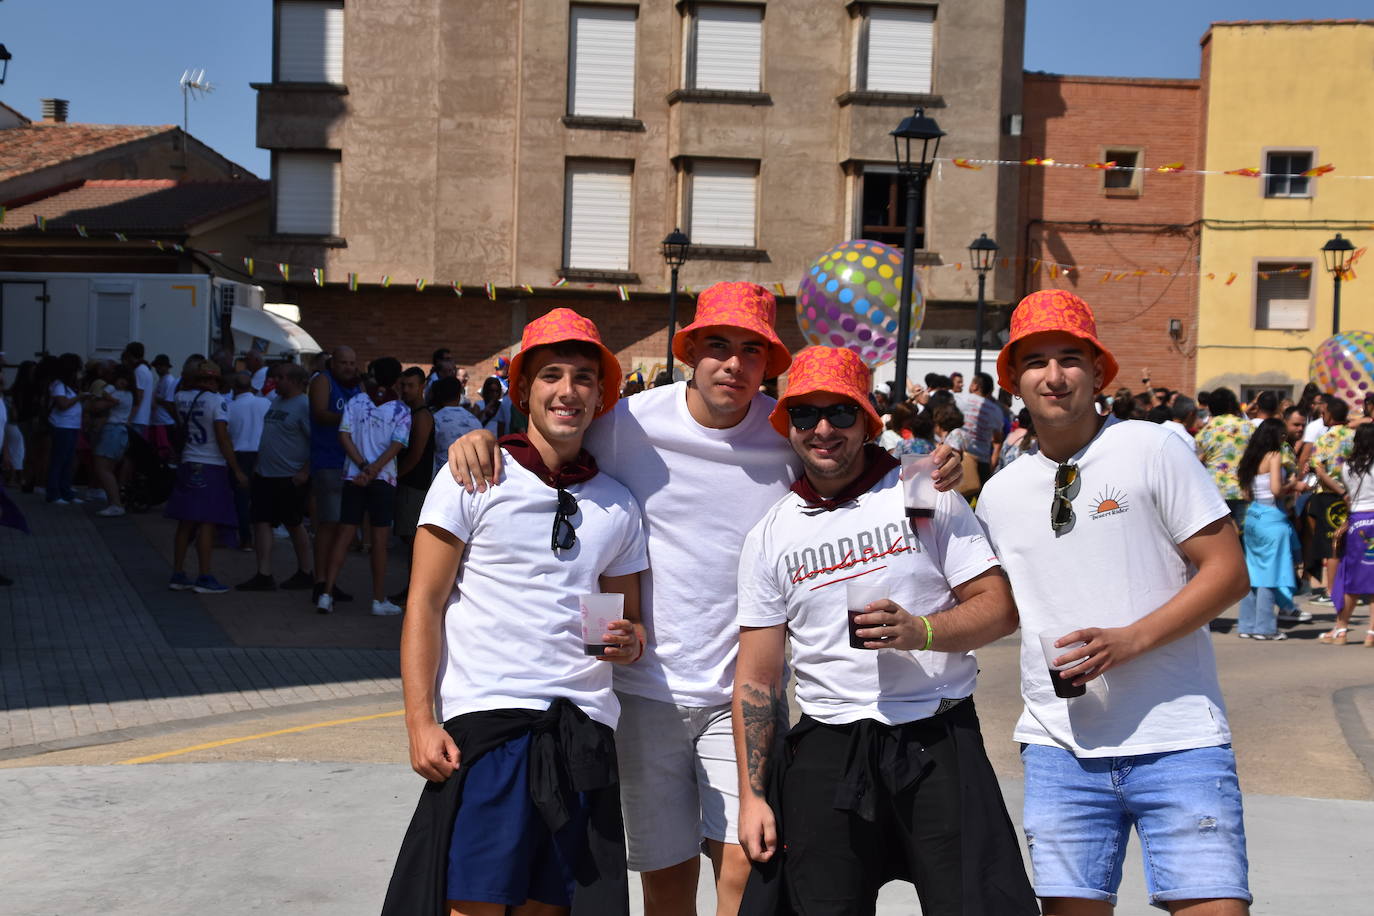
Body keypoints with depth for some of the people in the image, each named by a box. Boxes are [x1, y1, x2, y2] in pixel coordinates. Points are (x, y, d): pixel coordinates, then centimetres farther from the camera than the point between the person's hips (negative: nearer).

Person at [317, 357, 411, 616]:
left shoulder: (355, 402, 5)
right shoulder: (402, 411, 0)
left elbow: (344, 436, -4)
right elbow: (396, 447, -11)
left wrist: (363, 466, -8)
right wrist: (372, 471, -14)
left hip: (353, 476, 2)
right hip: (384, 479, -2)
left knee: (344, 536, 6)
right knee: (379, 541, 2)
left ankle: (326, 594, 2)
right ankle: (379, 600, 6)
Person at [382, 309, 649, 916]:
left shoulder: (617, 506, 15)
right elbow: (424, 606, -1)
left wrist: (629, 642, -3)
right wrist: (421, 723, -10)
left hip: (586, 729, 4)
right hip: (486, 719, -4)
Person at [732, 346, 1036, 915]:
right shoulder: (769, 536, 8)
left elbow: (1000, 607, 0)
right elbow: (756, 677, 8)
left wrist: (920, 631, -19)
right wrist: (752, 795, 2)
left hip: (940, 743, -2)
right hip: (826, 754, 2)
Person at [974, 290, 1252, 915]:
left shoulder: (1151, 450, -2)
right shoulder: (998, 495, 10)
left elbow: (1228, 571, -5)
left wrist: (1130, 639, -16)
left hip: (1177, 740, -3)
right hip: (1060, 747, 4)